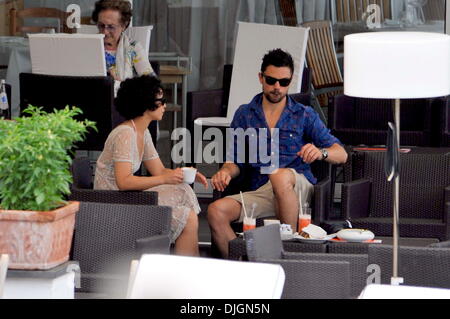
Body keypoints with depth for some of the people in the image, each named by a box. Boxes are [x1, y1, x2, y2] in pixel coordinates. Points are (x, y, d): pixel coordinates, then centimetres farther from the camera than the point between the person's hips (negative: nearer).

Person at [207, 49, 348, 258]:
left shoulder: (304, 115, 10)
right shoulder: (244, 115, 16)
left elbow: (341, 155, 3)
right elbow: (235, 161, 16)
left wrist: (321, 152, -21)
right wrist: (226, 171, -9)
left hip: (298, 189, -2)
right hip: (260, 192, 2)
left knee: (281, 176, -38)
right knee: (216, 211, -24)